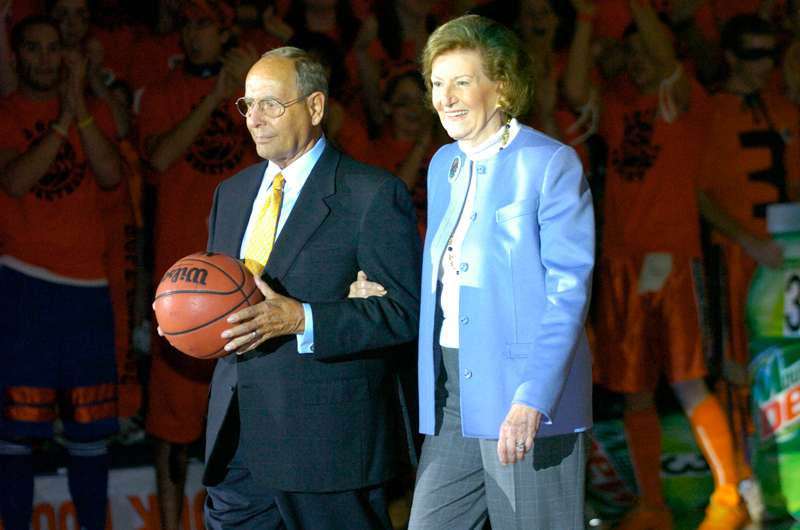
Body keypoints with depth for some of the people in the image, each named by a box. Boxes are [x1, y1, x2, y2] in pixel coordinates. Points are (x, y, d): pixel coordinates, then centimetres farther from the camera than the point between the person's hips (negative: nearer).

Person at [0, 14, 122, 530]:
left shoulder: (94, 111, 12)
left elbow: (111, 175, -4)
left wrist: (81, 109, -10)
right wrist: (63, 120, -12)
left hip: (87, 284, 3)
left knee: (89, 428, 5)